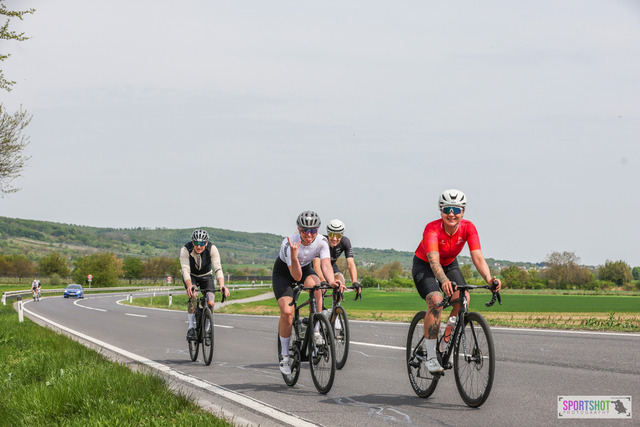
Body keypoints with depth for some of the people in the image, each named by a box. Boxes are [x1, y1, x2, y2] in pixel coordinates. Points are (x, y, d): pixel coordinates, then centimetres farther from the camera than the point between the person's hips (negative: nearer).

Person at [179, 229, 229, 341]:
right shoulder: (185, 250, -28)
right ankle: (191, 327, -21)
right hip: (191, 277, -1)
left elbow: (217, 268, -35)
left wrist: (222, 285, -50)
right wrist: (189, 286, -53)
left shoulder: (212, 249, -27)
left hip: (206, 276, 1)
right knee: (193, 295, -30)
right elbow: (185, 270, -36)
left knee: (210, 302, -18)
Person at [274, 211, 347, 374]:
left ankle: (316, 331, -21)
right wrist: (294, 256, -55)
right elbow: (296, 276, -37)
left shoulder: (321, 241, -24)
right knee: (287, 312, -20)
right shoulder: (289, 243, -34)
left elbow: (326, 264, -34)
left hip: (305, 268, 2)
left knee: (315, 285, -34)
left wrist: (331, 281, -54)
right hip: (283, 273, -2)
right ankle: (285, 355, -3)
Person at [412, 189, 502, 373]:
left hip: (449, 265, 4)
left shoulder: (468, 228, -23)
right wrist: (444, 281, -67)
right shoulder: (432, 229, -34)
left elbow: (477, 257, -31)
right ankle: (430, 356, -20)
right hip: (424, 266, -4)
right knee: (435, 301, -28)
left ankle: (446, 345, -1)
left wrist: (489, 278, -50)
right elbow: (434, 260, -47)